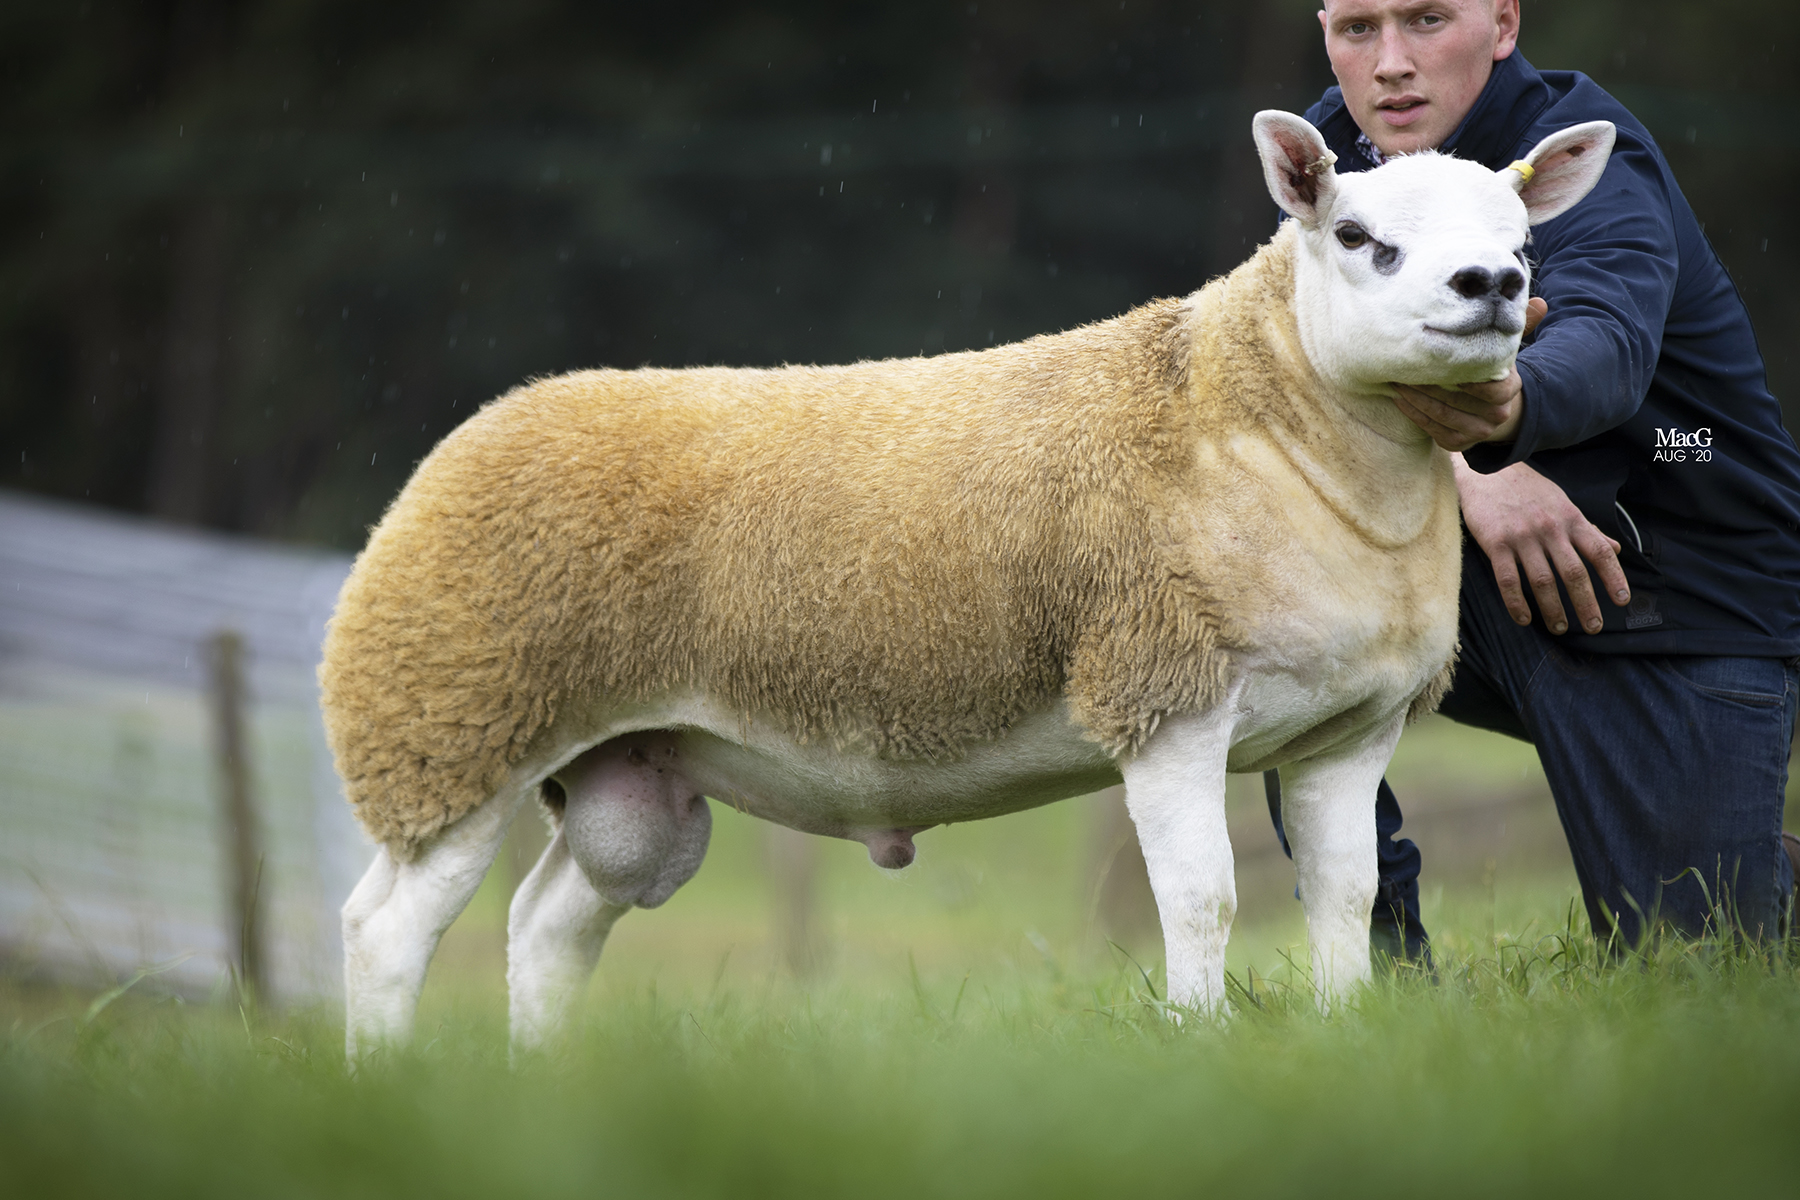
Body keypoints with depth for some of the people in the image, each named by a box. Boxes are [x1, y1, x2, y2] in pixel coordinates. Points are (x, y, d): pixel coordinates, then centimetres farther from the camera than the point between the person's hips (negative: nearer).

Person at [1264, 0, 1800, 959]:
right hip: (1491, 589, 5)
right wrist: (1462, 464, -31)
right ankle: (1378, 952, -10)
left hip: (1692, 616, -5)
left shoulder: (1585, 155, -20)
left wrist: (1510, 411, -64)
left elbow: (1606, 348, -40)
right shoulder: (1335, 147, -2)